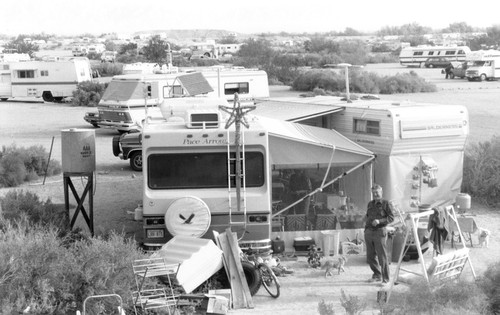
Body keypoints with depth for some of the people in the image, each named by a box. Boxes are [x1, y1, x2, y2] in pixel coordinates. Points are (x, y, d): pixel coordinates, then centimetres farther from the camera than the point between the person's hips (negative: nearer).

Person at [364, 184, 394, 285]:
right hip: (369, 232, 6)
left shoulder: (385, 203, -1)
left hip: (380, 232, -6)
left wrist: (379, 221, -19)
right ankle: (377, 275, 25)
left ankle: (385, 279, -1)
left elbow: (391, 217, -7)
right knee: (370, 256, 10)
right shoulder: (370, 204, 17)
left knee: (382, 256, -6)